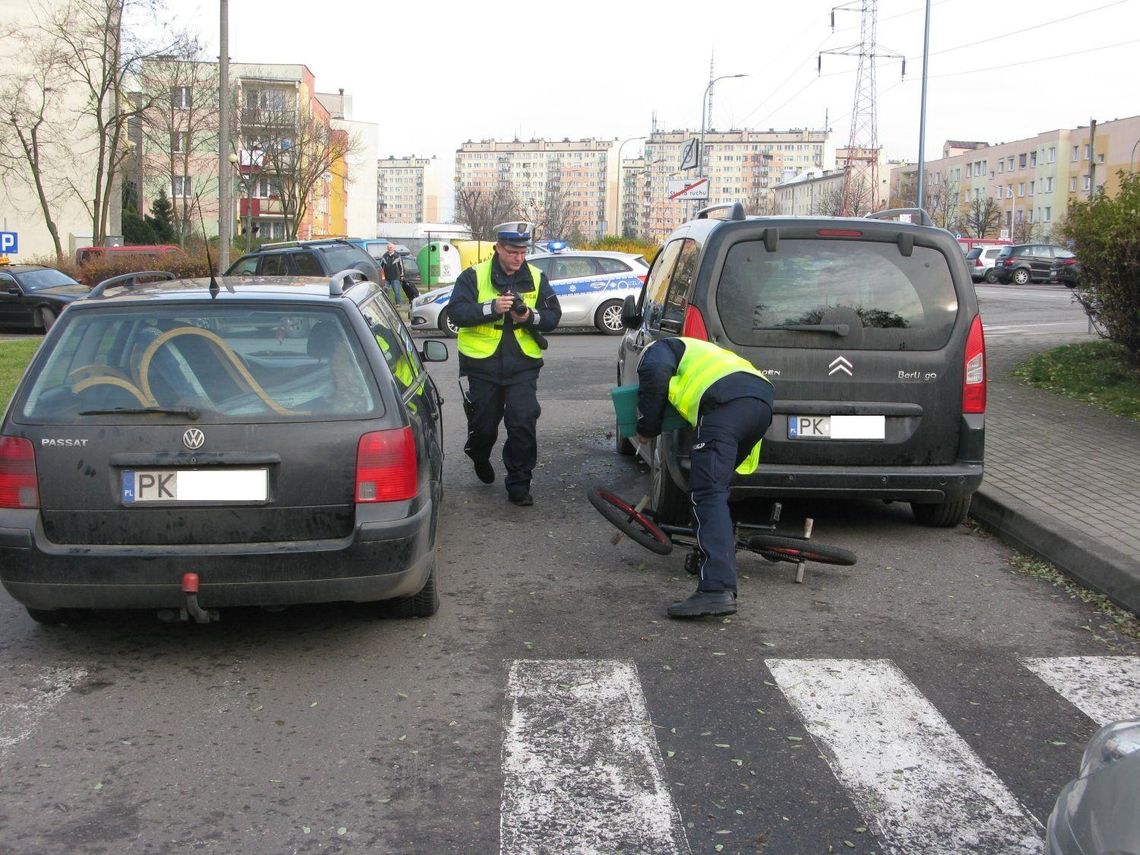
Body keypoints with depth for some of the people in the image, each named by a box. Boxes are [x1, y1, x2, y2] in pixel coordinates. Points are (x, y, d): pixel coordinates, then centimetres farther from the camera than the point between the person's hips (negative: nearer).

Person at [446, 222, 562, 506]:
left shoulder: (536, 278, 6)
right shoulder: (474, 276, -3)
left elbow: (554, 316, 3)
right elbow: (455, 312, -13)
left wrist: (531, 316, -18)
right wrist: (491, 307, -26)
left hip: (522, 366, 1)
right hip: (482, 366, -1)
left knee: (524, 424, -9)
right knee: (483, 425, 11)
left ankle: (519, 485, 3)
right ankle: (480, 458, 46)